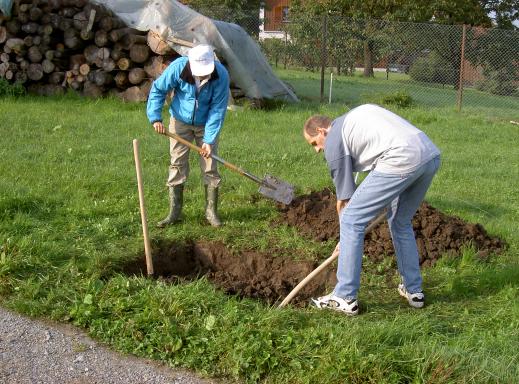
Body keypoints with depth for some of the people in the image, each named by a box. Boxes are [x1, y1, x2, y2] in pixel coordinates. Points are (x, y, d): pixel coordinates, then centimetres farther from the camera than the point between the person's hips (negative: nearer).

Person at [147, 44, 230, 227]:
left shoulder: (221, 75, -27)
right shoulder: (177, 68, -27)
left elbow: (218, 109, -22)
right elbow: (158, 89, -11)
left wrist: (209, 140, -25)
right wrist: (155, 117, -21)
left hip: (206, 124, 0)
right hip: (180, 122, 0)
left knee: (210, 167, 0)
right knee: (177, 165, 1)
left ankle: (211, 211, 12)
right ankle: (174, 211, 8)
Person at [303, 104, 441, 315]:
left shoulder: (333, 141, 9)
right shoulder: (358, 114, 31)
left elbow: (345, 196, 13)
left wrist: (345, 241, 25)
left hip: (402, 161, -9)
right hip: (432, 156, 9)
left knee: (352, 221, 1)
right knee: (401, 222, 26)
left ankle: (345, 298, 4)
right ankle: (413, 290, 32)